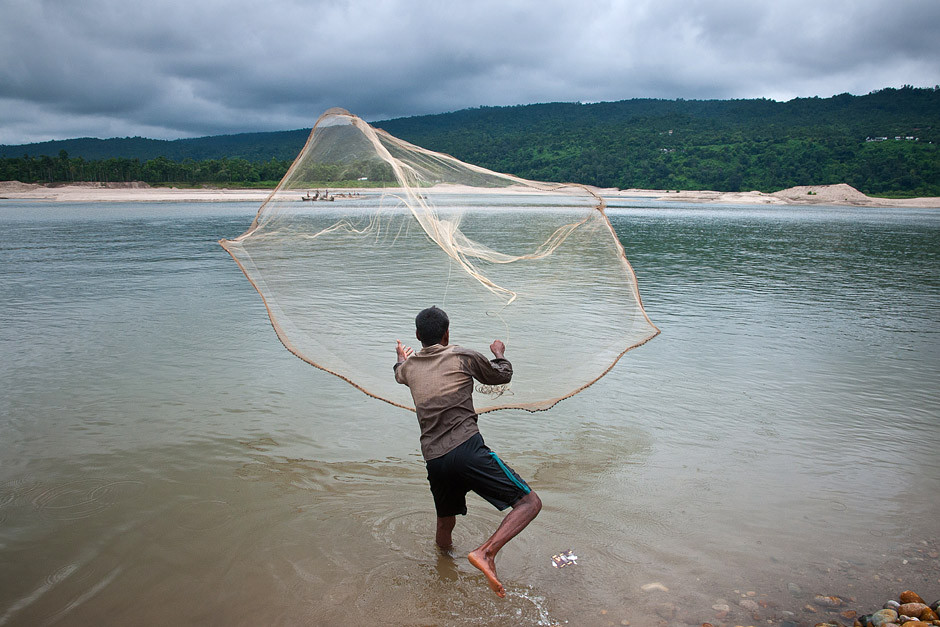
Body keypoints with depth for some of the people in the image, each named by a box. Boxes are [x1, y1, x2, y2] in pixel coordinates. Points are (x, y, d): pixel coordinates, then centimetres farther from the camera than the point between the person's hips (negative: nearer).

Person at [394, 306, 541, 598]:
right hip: (467, 450, -6)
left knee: (445, 523, 26)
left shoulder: (409, 366, 18)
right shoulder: (464, 357, 6)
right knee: (529, 502, -5)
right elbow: (502, 376, 22)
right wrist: (499, 353, 43)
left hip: (433, 461, 6)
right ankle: (486, 552, -23)